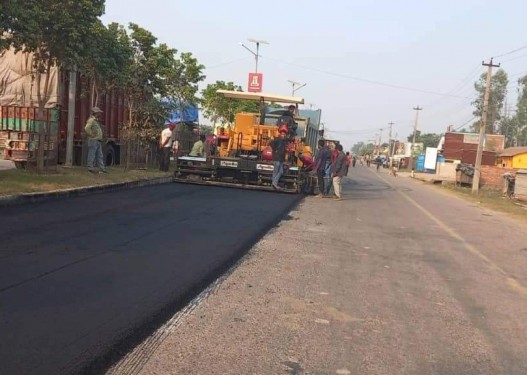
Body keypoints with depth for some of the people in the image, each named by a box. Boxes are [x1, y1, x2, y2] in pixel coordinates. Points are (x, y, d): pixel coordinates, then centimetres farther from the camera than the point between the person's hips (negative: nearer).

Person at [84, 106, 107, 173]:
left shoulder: (97, 121, 20)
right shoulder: (91, 120, -10)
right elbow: (87, 128, -25)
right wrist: (92, 135, -18)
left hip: (98, 141, 10)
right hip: (93, 140, -10)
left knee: (100, 155, 8)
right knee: (92, 155, -5)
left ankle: (101, 168, 9)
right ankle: (91, 168, -1)